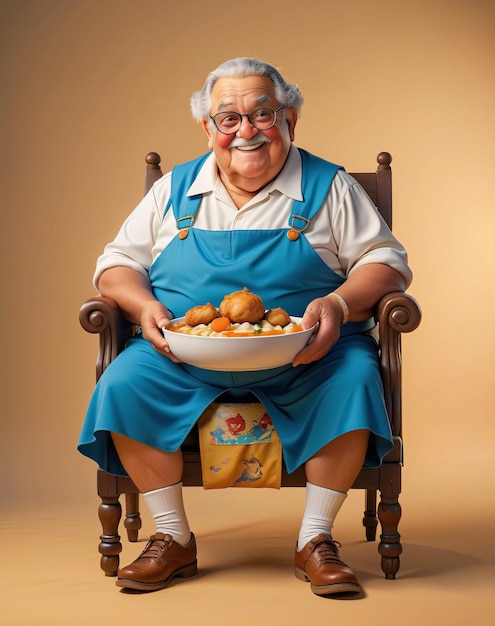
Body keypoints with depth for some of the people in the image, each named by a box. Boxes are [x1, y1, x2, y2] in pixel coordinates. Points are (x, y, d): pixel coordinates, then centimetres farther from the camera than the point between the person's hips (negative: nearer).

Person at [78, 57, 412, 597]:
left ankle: (314, 540, -12)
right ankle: (173, 538, -7)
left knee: (354, 379, -30)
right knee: (123, 385, -24)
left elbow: (386, 261, 4)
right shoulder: (175, 189, 14)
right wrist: (145, 307, -8)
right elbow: (118, 263, 15)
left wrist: (339, 305, -17)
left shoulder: (328, 186, 8)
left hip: (303, 356, -1)